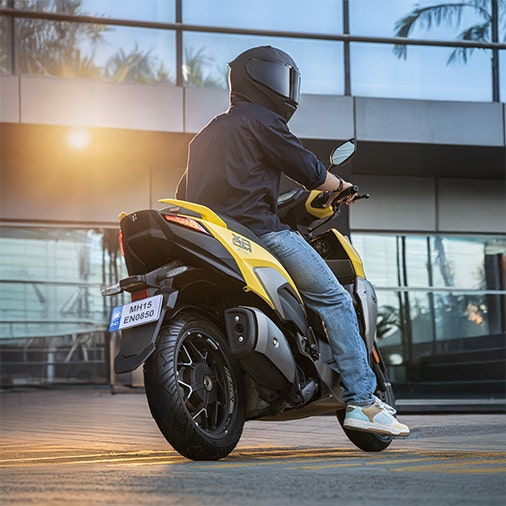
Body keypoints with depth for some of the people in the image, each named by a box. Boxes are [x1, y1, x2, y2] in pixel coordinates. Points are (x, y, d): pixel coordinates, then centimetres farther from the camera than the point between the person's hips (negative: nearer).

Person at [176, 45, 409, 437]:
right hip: (258, 229, -9)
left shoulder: (206, 133, 26)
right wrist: (340, 185, 16)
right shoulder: (261, 121, 0)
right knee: (335, 301, -5)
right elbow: (306, 169, -2)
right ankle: (362, 401, -12)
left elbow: (184, 193, 30)